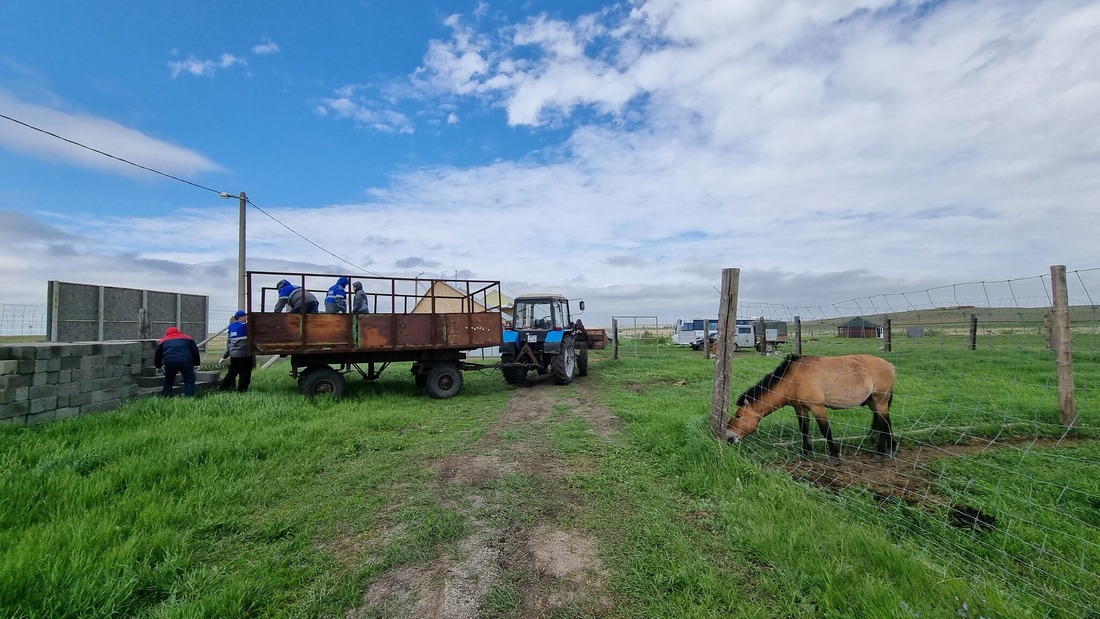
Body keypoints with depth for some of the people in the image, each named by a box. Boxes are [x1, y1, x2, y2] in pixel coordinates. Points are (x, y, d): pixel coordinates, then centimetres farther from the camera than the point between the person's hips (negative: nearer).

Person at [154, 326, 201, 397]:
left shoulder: (163, 341, 29)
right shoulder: (188, 338, 27)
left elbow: (157, 355, 33)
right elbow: (195, 351, 23)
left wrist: (158, 366, 49)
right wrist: (195, 363, 31)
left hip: (170, 361, 1)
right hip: (186, 360, -1)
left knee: (168, 382, 21)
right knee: (189, 381, 7)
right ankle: (188, 398, -1)